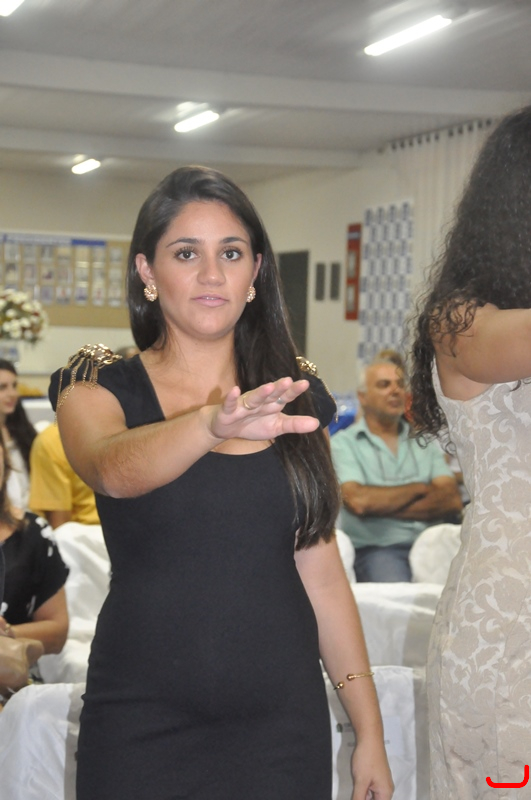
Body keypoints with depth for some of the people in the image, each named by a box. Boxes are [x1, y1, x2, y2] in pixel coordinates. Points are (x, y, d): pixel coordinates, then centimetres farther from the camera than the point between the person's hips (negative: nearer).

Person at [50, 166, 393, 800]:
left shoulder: (295, 396, 6)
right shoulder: (100, 387, -3)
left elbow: (321, 571, 7)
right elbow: (113, 469, -26)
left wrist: (369, 729, 4)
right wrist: (214, 423, -46)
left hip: (284, 722, 3)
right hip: (142, 724, -2)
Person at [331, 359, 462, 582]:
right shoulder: (343, 443, 7)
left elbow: (451, 500, 5)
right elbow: (357, 501, -11)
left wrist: (383, 506, -6)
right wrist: (419, 489, 3)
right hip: (374, 548, -4)